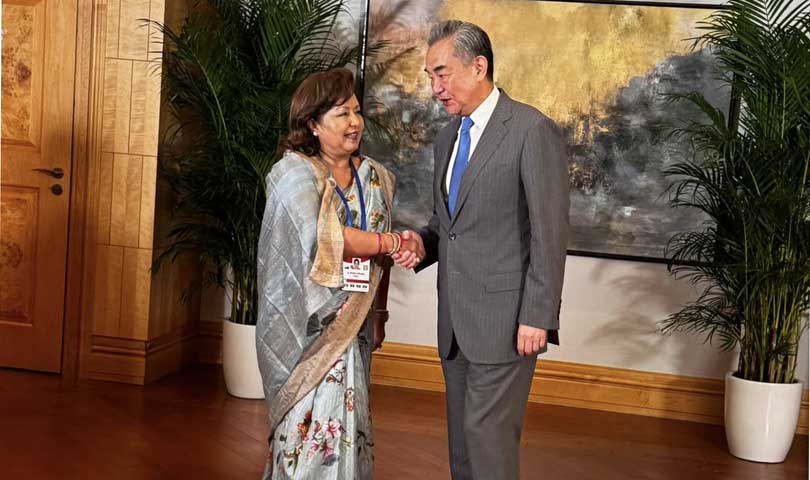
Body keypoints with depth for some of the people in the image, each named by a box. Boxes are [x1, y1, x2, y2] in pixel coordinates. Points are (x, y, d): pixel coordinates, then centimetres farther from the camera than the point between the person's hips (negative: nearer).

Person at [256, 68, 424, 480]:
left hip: (352, 322, 5)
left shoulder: (375, 178, 9)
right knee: (312, 423, -5)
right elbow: (320, 239, -23)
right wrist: (395, 242, -17)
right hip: (307, 320, -5)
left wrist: (377, 315, 13)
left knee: (346, 423, 8)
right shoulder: (294, 172, -9)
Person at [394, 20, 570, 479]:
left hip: (504, 317, -8)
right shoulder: (447, 137, 14)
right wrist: (423, 241, 0)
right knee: (462, 438, 13)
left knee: (488, 434, -7)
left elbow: (550, 232, -13)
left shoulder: (533, 130, -10)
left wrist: (537, 316, -16)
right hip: (455, 318, 8)